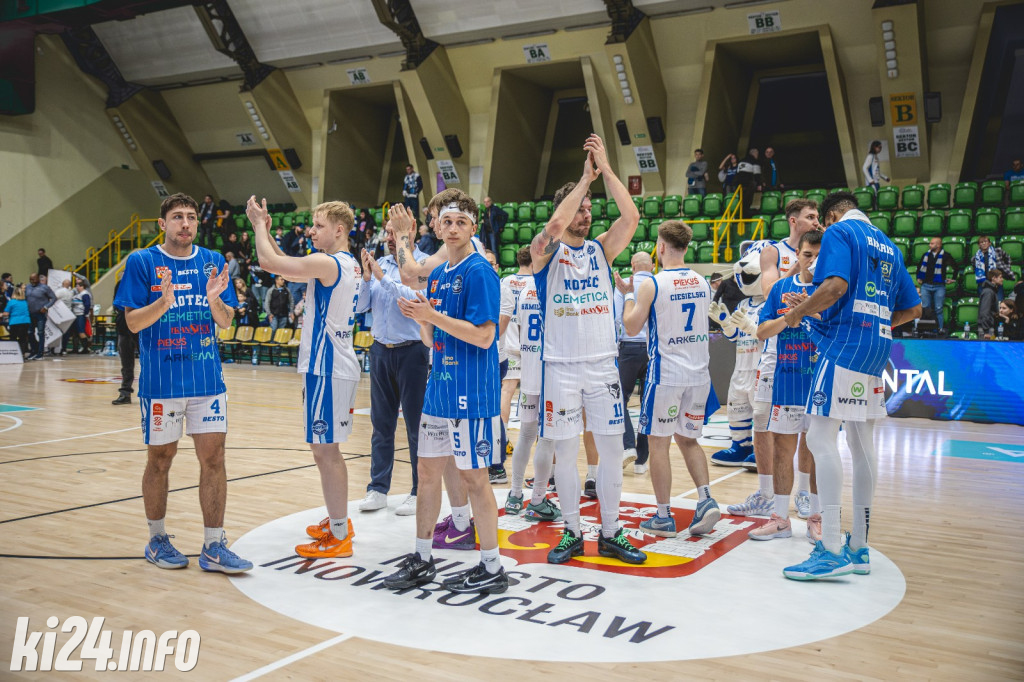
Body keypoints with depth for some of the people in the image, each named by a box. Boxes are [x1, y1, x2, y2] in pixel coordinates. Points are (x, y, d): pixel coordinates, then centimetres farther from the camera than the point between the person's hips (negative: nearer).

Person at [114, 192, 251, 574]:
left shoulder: (212, 262, 6)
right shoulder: (141, 262, -2)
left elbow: (225, 321, 5)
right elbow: (133, 323, -6)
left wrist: (215, 299, -16)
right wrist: (164, 301, -23)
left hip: (207, 379, 3)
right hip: (161, 381, -3)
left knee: (213, 457, 1)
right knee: (160, 460, 8)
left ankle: (213, 548, 8)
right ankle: (157, 540, 26)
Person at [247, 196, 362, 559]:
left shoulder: (327, 263, -17)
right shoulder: (349, 264, 13)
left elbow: (270, 262, -20)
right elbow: (287, 268, 20)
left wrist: (259, 224, -5)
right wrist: (266, 230, 13)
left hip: (326, 369, -10)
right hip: (338, 365, 10)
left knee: (324, 450, -4)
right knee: (328, 449, 19)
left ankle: (339, 536, 3)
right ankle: (338, 521, 30)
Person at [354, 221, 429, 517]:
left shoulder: (423, 263, -8)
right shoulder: (379, 263, 7)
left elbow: (417, 300, -23)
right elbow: (360, 306, 7)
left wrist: (383, 277, -19)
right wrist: (366, 278, -8)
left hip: (411, 351, -5)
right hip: (380, 349, 5)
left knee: (416, 425, 3)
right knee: (381, 423, 10)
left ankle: (420, 492, 12)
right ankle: (378, 488, 18)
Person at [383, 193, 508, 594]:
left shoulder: (479, 272, -11)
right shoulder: (437, 275, 14)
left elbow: (484, 336, -19)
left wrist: (434, 316, -19)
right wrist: (421, 319, -4)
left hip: (471, 394, -8)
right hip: (439, 390, 8)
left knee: (473, 476, -1)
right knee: (428, 470, 13)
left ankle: (492, 569, 13)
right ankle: (421, 561, 26)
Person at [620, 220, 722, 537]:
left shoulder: (651, 284, -11)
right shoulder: (703, 283, 7)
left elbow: (632, 327, -7)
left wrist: (629, 295, 9)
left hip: (666, 374, -5)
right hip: (699, 374, 6)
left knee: (658, 443, 5)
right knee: (688, 440, 18)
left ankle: (663, 517, 10)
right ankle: (706, 500, 3)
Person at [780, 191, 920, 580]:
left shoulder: (839, 233, -2)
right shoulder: (888, 246, 22)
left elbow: (835, 287, -19)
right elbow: (913, 308, 22)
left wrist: (798, 312, -6)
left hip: (844, 344, -9)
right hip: (877, 350, 9)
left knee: (821, 435, -11)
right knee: (862, 443, 10)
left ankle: (832, 550, -15)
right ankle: (859, 548, 15)